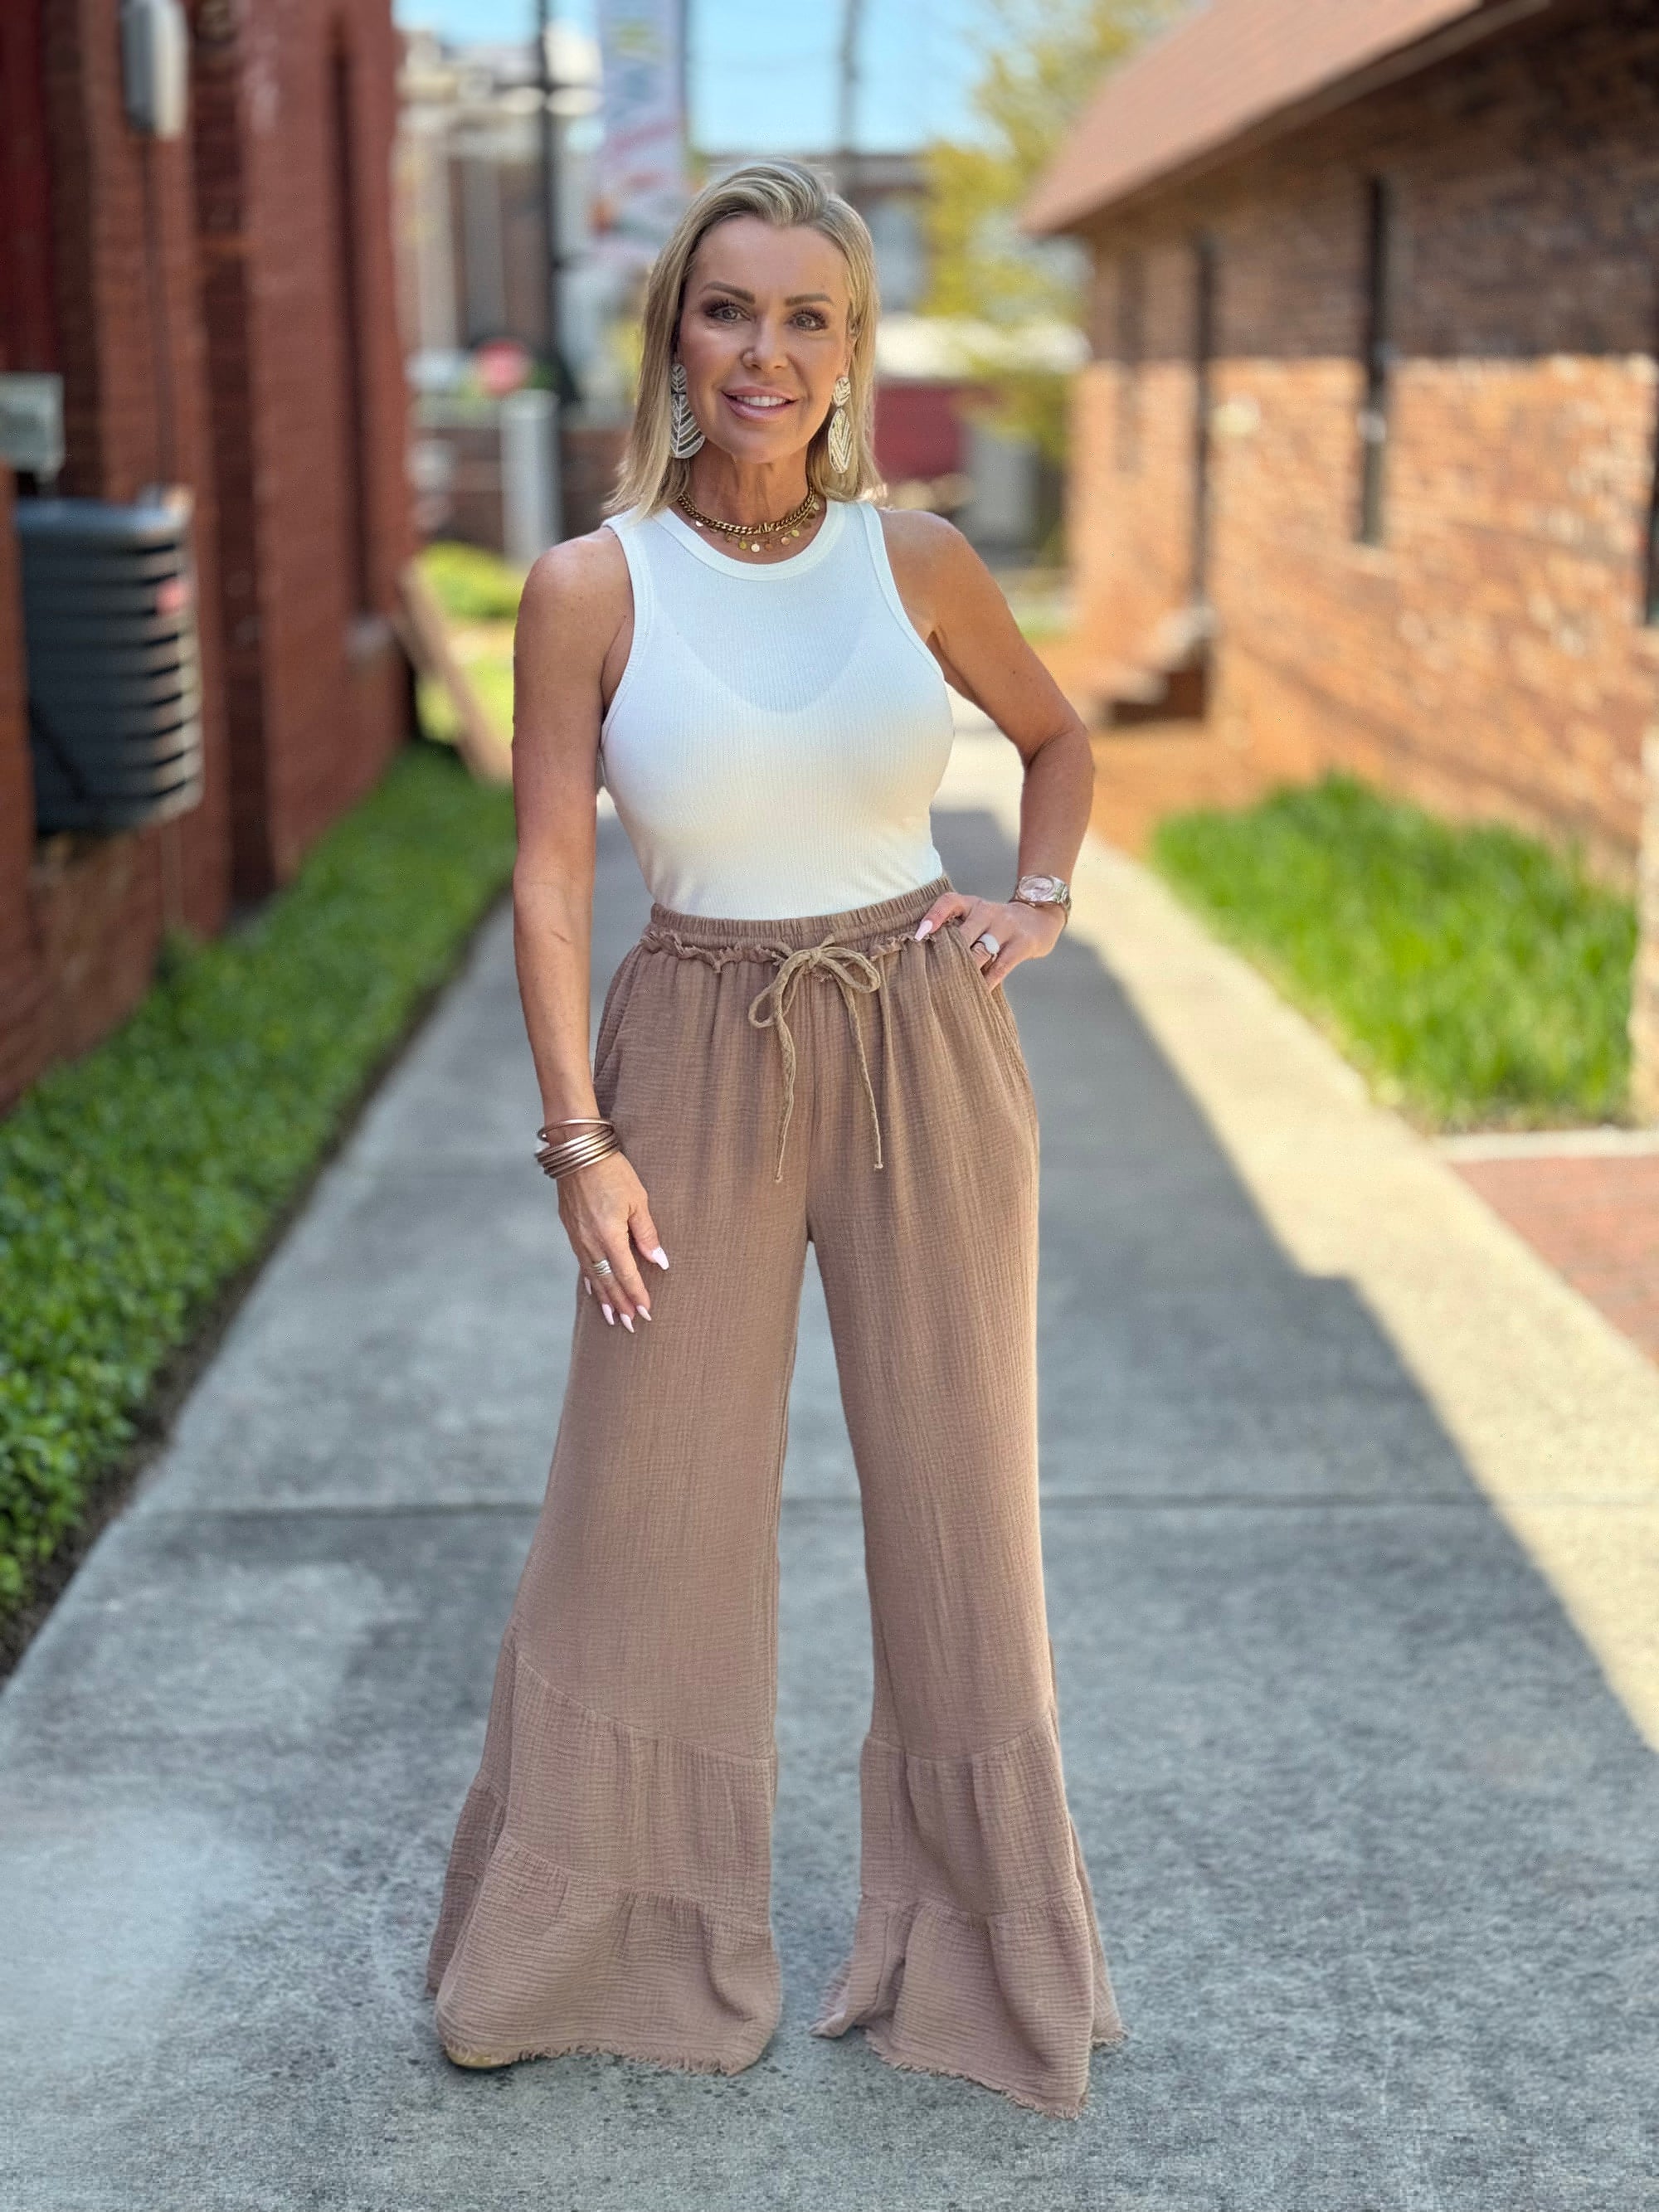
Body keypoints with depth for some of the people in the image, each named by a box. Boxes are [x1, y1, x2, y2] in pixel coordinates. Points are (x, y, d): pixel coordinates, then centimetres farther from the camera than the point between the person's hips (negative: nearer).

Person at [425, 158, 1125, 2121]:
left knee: (956, 1484, 9)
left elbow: (1056, 735, 18)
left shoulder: (915, 559, 1)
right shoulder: (590, 586, -5)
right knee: (645, 1493, 6)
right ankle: (596, 1938, 28)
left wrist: (1037, 907, 3)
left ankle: (974, 1937, 29)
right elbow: (551, 875, -5)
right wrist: (579, 1138, -10)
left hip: (925, 1058, 2)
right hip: (699, 1066, -1)